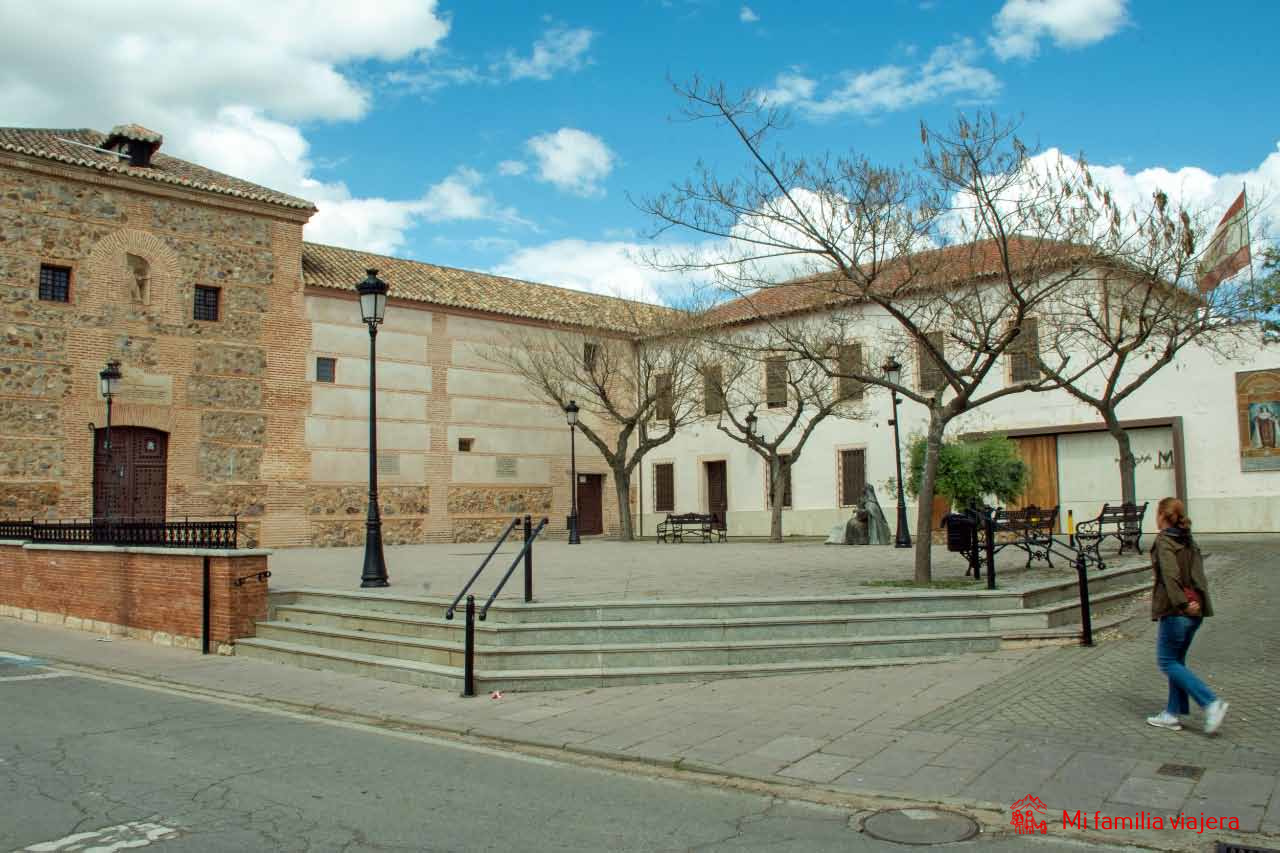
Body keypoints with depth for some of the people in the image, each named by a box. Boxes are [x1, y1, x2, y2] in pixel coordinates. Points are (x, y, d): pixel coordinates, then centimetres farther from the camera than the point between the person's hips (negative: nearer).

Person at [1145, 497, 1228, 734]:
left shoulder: (1164, 541, -10)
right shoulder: (1189, 541, 14)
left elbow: (1170, 575, -22)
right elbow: (1198, 574, 6)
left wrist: (1182, 604, -20)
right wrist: (1194, 602, -2)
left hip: (1176, 611, -8)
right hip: (1195, 610, 8)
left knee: (1167, 662, 1)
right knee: (1177, 660, 15)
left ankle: (1212, 703, -8)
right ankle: (1172, 714, 18)